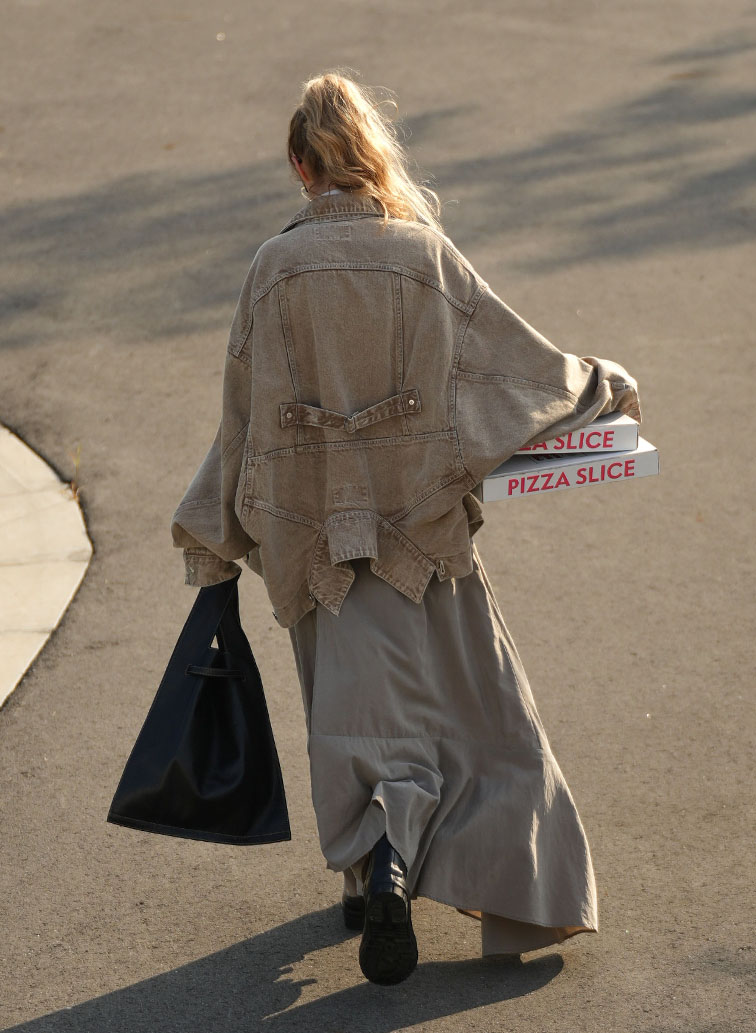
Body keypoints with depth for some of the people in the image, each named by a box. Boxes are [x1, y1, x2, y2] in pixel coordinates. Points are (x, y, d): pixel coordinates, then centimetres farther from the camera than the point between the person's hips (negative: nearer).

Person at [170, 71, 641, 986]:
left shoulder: (274, 268, -3)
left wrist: (215, 541, 9)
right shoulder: (424, 253, -6)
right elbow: (522, 359, 1)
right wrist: (609, 386, 19)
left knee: (357, 704, 7)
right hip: (418, 517, -1)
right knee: (465, 696, 9)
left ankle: (376, 862, -11)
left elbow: (245, 412, 1)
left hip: (316, 525, 1)